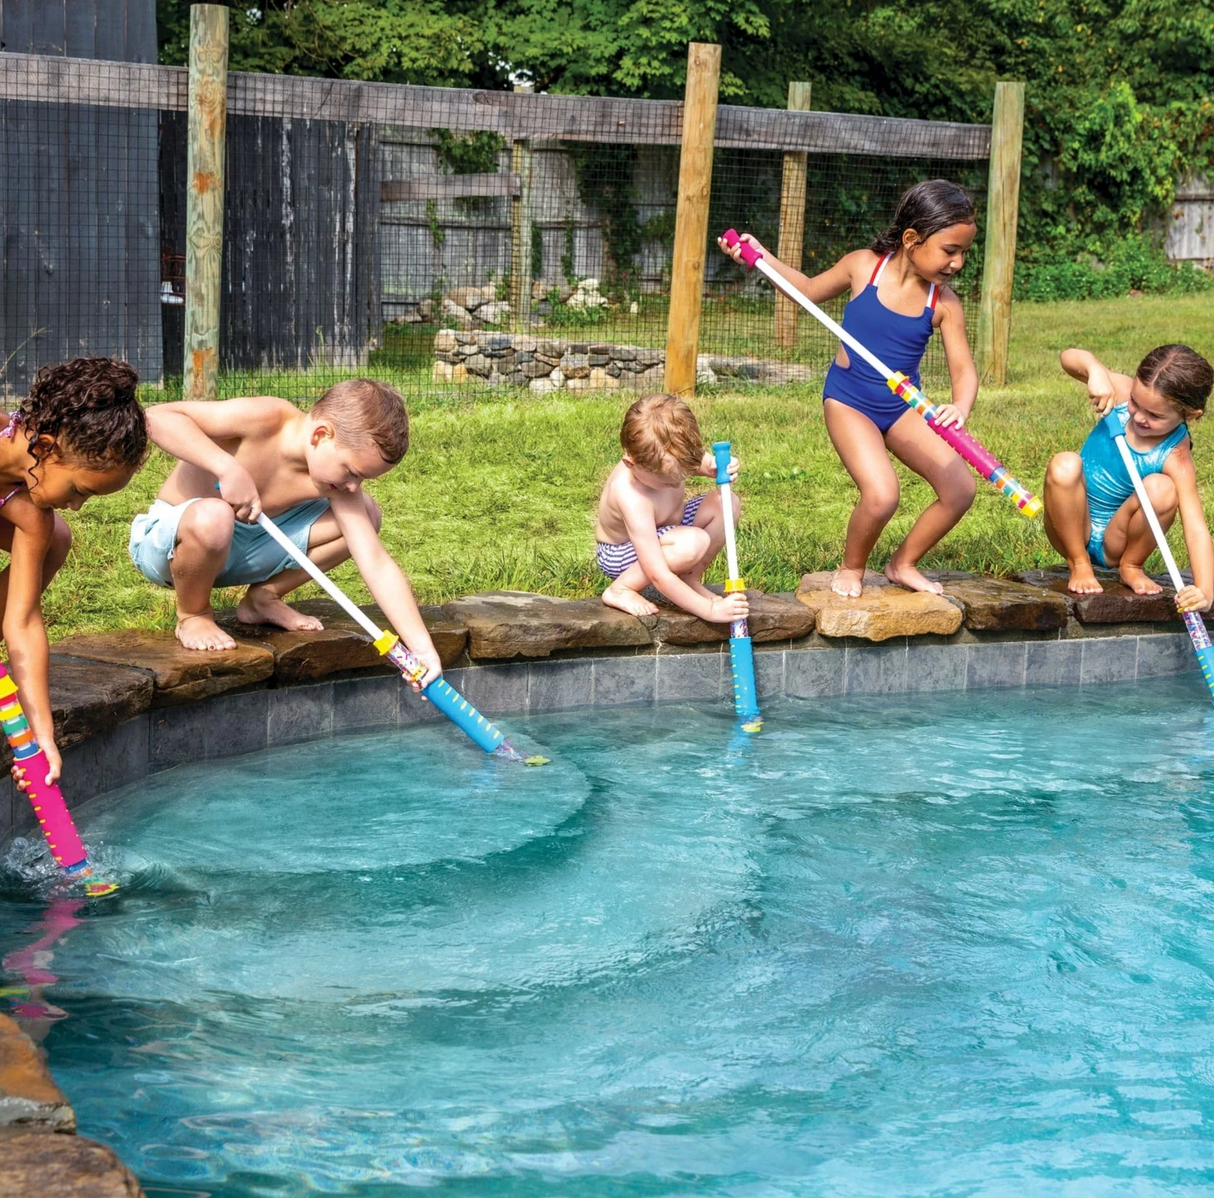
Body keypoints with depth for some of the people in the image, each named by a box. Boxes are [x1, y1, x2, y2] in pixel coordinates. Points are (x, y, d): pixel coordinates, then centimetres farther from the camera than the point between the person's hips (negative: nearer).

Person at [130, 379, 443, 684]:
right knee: (213, 518, -43)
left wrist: (421, 647, -24)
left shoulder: (338, 480, -14)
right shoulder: (263, 419, -30)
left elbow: (377, 564, -16)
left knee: (366, 515, -4)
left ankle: (263, 598, 10)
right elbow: (156, 416, -34)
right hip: (165, 541, -6)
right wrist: (228, 468, -42)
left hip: (243, 550, 6)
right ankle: (193, 615, -11)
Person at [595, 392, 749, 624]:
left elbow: (700, 462, 4)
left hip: (662, 533, 8)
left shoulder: (659, 460, -22)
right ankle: (620, 590, -15)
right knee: (693, 543, -37)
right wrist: (710, 611, -37)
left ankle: (691, 579, 4)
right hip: (622, 556, -8)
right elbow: (658, 576, -39)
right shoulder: (632, 498, -41)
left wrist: (719, 468, -22)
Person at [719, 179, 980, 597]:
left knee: (961, 488, -8)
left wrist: (960, 407, -34)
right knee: (881, 495, -24)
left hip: (904, 407, 3)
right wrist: (761, 258, -2)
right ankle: (851, 569, 8)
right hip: (849, 402, -3)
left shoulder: (944, 303, -9)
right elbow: (811, 290, 9)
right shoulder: (863, 267, -12)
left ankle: (903, 564, 16)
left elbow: (964, 370, -12)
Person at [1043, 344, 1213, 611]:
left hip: (1115, 541, -2)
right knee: (1064, 465, -29)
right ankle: (1079, 564, -8)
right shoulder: (1120, 392, -13)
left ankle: (1131, 566, -2)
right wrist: (1095, 369, -30)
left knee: (1161, 488, -30)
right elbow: (1070, 357, -6)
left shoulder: (1176, 457, -23)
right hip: (1074, 531, 2)